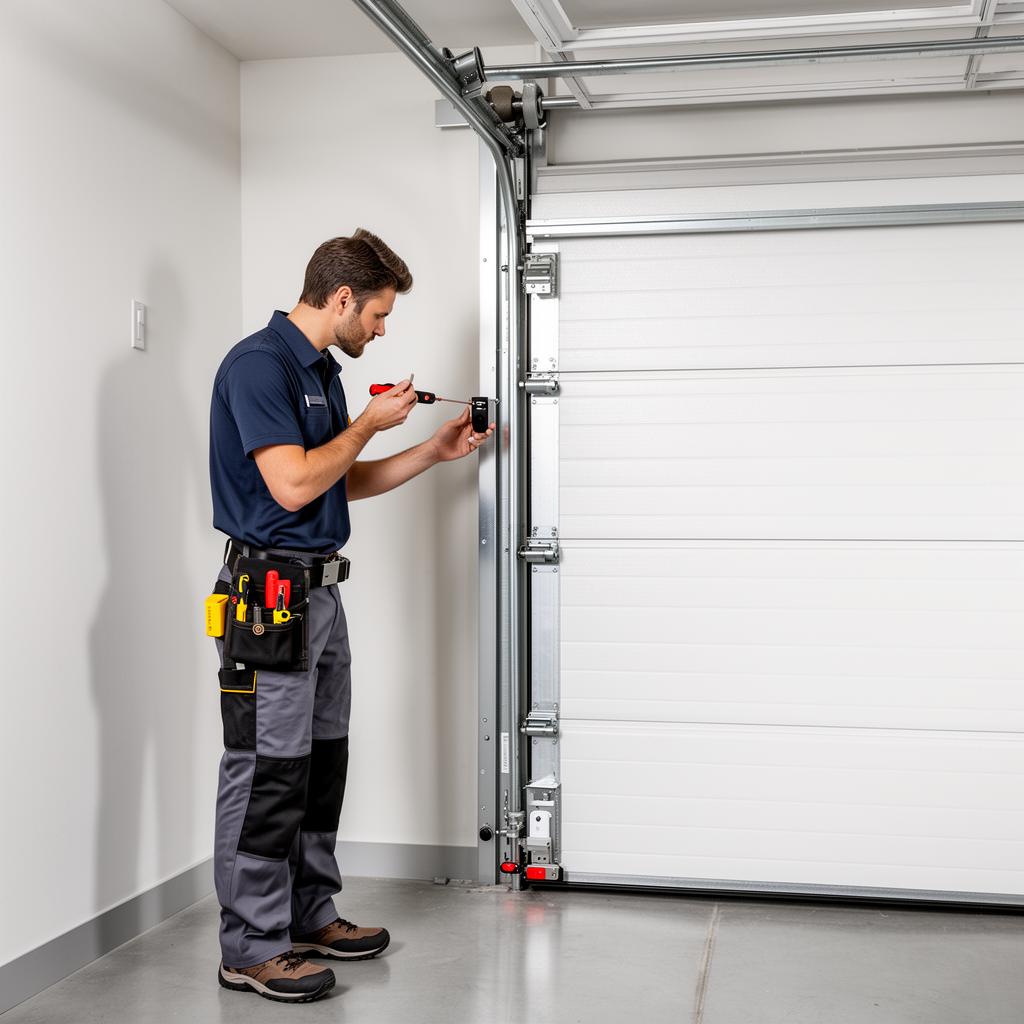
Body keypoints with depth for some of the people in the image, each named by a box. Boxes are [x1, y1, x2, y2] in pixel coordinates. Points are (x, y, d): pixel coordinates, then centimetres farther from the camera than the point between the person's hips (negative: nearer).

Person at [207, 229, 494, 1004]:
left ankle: (309, 915, 27)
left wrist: (436, 452, 15)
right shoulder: (258, 364, -15)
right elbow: (292, 484, -23)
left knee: (322, 765, 15)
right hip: (269, 597, -10)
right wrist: (372, 422, -11)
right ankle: (252, 948, 7)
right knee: (267, 773, -3)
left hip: (320, 592, 10)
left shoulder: (322, 371, 15)